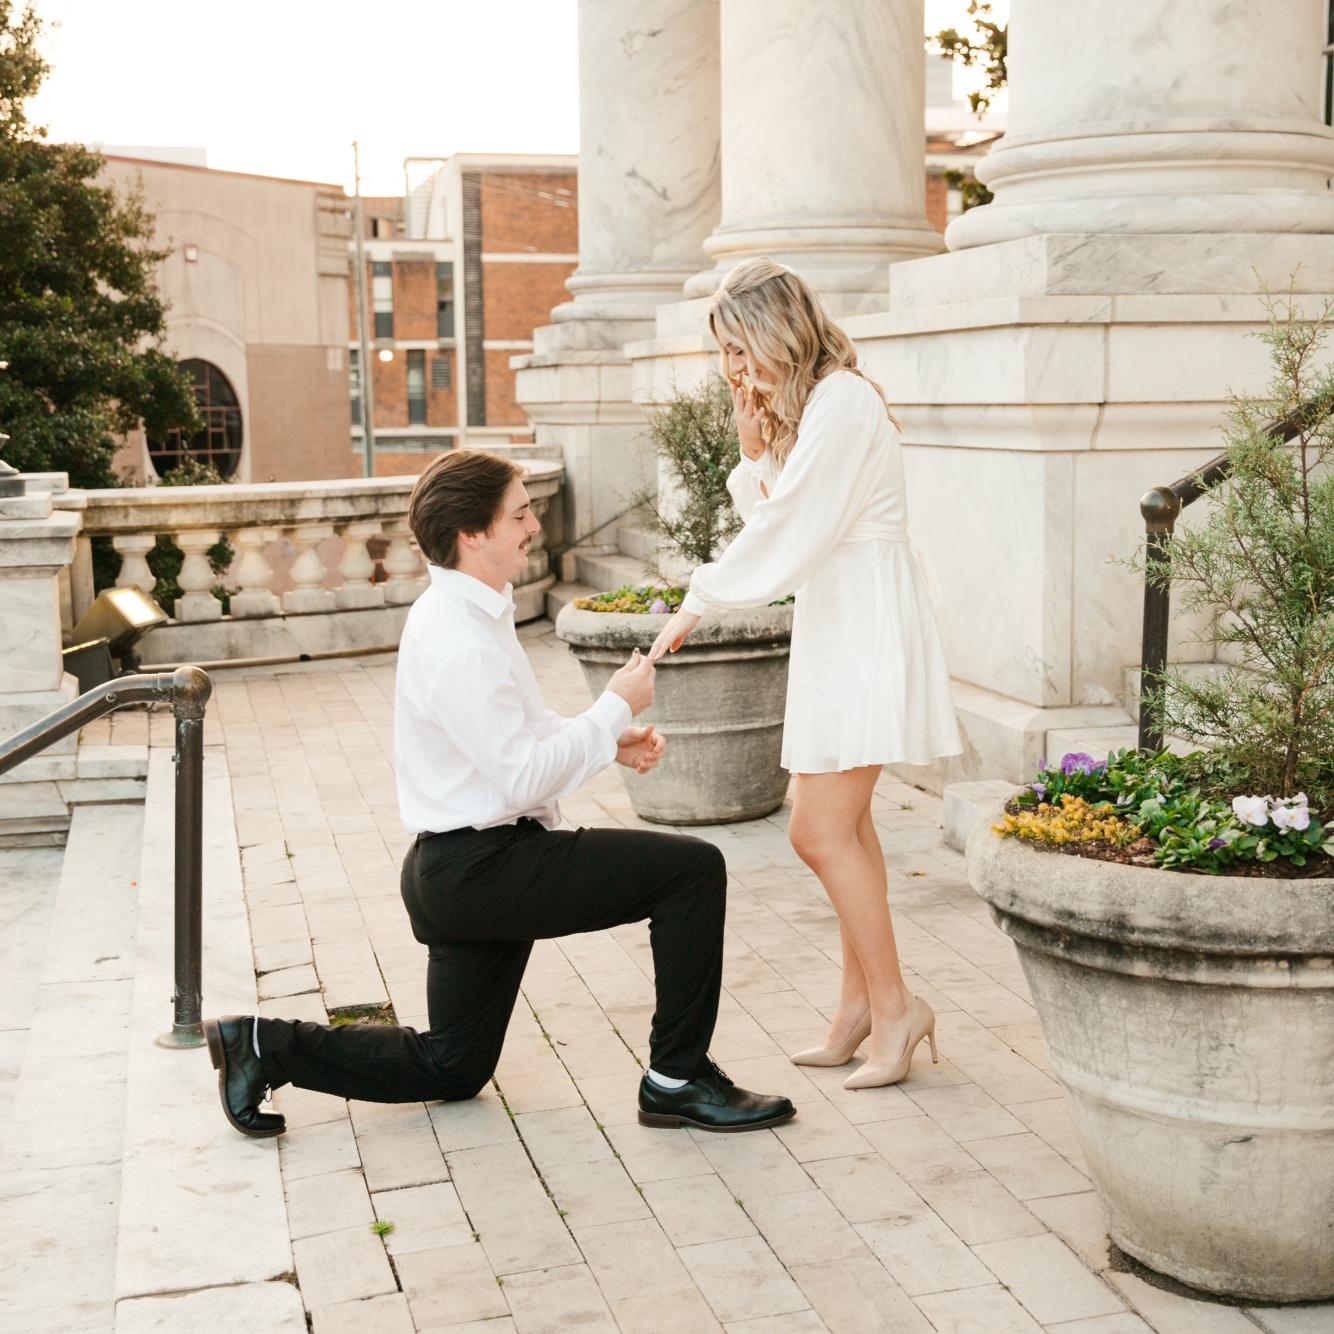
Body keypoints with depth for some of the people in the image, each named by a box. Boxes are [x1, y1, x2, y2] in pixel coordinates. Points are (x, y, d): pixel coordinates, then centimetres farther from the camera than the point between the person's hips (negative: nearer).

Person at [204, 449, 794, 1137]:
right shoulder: (460, 642, -22)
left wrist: (614, 739, 5)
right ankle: (678, 1078, -4)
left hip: (459, 872, 10)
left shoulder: (464, 612, 11)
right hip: (481, 867, -10)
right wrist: (615, 707, -14)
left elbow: (519, 734, 20)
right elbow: (524, 779, -24)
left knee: (451, 1070, 21)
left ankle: (266, 1045, 19)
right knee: (694, 867, -13)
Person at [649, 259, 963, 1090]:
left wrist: (700, 601, -11)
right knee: (844, 825, 11)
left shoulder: (842, 403, -14)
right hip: (833, 626, 10)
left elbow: (787, 532, -18)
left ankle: (892, 1005, 0)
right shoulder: (801, 407, 17)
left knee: (822, 832, -11)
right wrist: (755, 446, 0)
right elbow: (773, 517, 13)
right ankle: (863, 1000, 19)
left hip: (867, 629, -10)